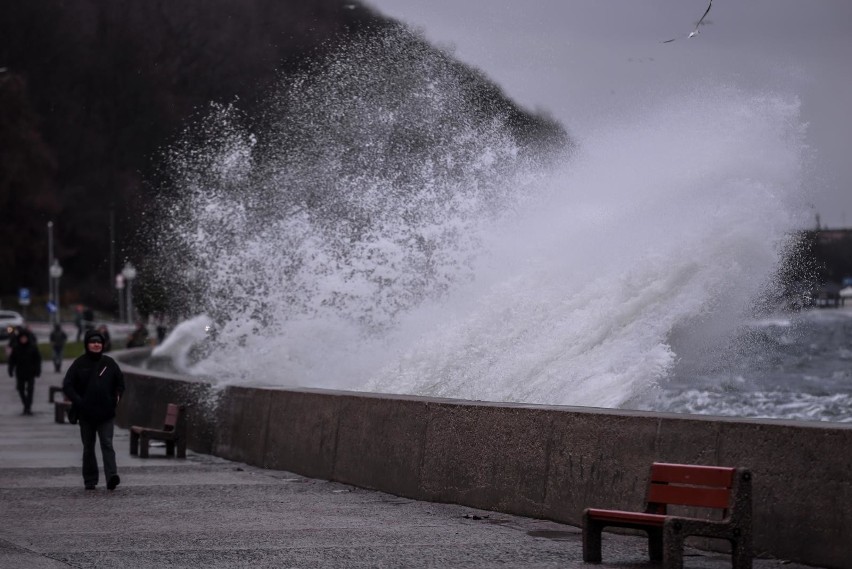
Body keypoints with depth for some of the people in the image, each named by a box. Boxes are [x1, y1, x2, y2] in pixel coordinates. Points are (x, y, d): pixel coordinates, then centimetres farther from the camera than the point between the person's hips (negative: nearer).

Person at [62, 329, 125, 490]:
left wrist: (117, 396, 0)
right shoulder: (79, 364, 1)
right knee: (88, 448, 8)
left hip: (106, 413, 0)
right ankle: (90, 480, 16)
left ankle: (111, 476, -23)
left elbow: (120, 382, 17)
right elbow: (67, 385, 0)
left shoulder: (109, 363, 6)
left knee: (107, 444, -12)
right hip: (86, 414, 0)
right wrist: (78, 401, -13)